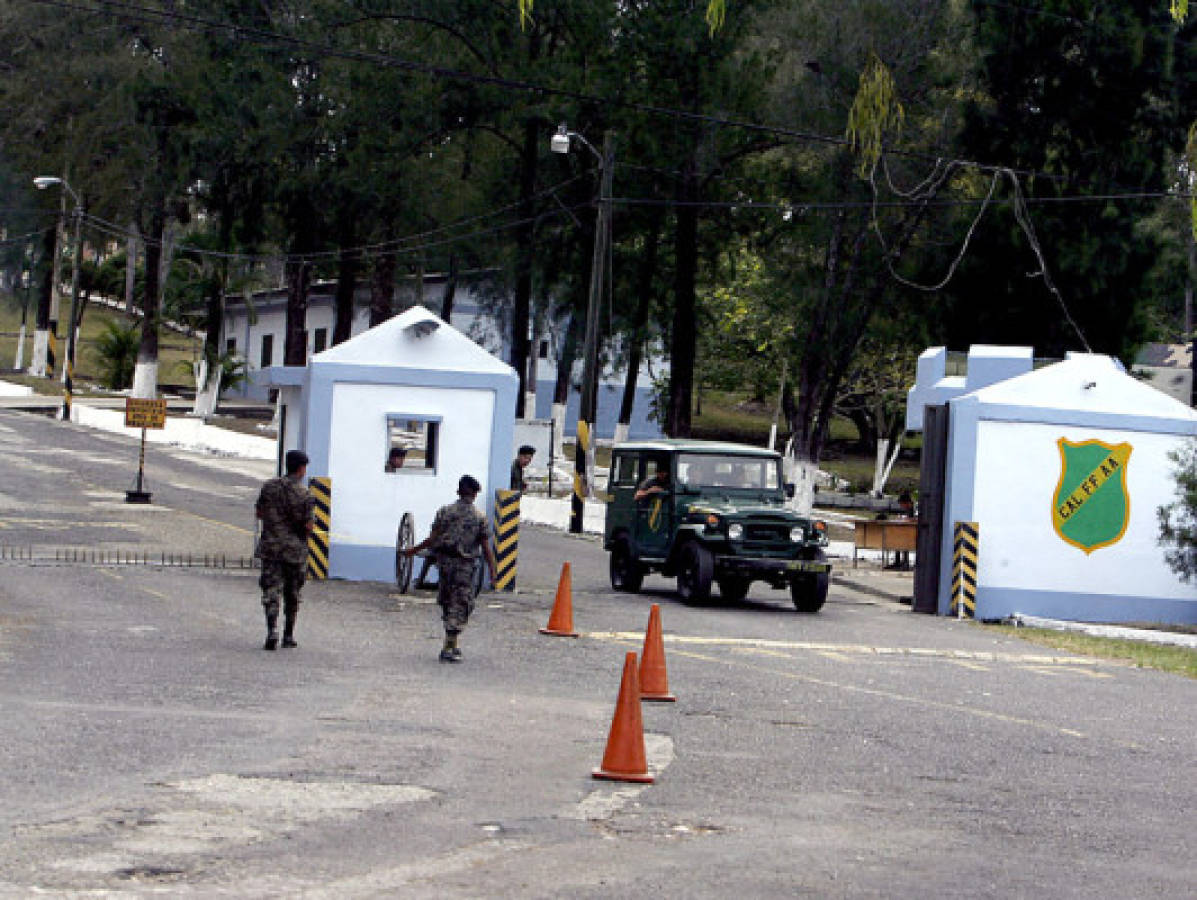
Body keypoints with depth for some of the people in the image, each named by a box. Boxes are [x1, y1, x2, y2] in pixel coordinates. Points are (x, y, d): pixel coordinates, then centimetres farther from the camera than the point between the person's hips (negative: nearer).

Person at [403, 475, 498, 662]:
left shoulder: (445, 512, 0)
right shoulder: (480, 517, -2)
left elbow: (433, 539, -1)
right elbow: (486, 548, -4)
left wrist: (414, 550, 13)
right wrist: (492, 570, 2)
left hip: (444, 561, 2)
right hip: (465, 564, -2)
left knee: (447, 602, 14)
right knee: (461, 605, 1)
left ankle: (451, 644, 18)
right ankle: (449, 647, -8)